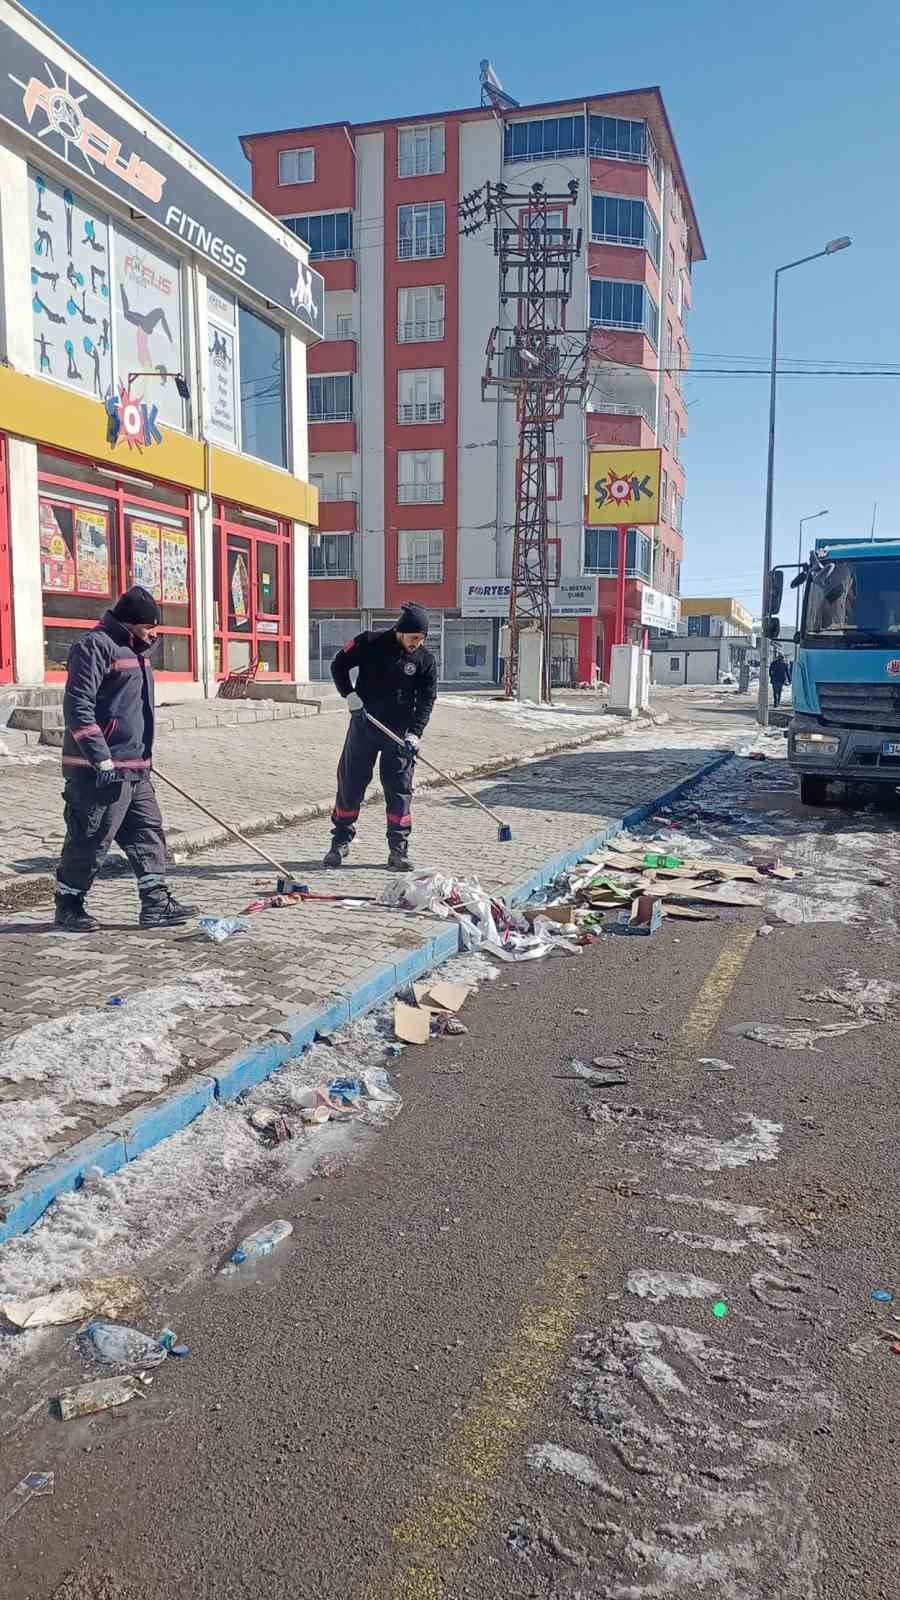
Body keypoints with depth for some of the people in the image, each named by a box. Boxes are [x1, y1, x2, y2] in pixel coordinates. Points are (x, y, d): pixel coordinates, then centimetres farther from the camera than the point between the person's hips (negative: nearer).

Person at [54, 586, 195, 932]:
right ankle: (68, 907, 14)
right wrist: (102, 759, -23)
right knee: (89, 842, -1)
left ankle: (156, 903, 15)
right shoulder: (95, 646, -13)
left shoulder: (135, 648, 18)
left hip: (135, 768, 10)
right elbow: (77, 707, -20)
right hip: (100, 772, -10)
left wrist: (143, 756, 26)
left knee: (148, 833, 9)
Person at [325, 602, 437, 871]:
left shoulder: (426, 660, -4)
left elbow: (426, 701, -5)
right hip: (363, 724, 0)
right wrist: (350, 694, -11)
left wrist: (414, 733, -18)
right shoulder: (370, 644, -7)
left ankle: (398, 849, 6)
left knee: (399, 788, -2)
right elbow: (339, 665, 3)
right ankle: (341, 841, 19)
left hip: (400, 731, 0)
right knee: (350, 782, 6)